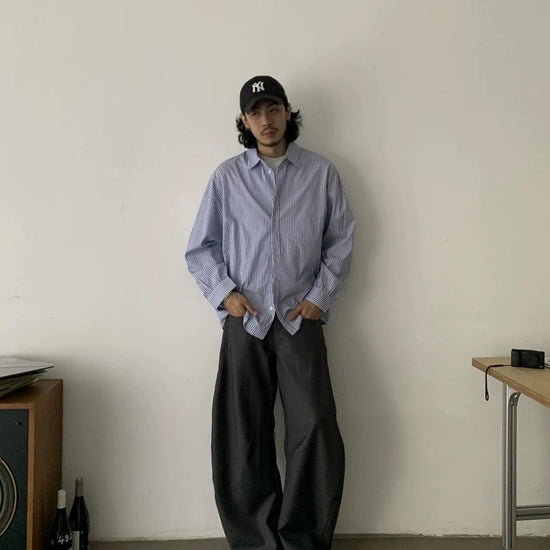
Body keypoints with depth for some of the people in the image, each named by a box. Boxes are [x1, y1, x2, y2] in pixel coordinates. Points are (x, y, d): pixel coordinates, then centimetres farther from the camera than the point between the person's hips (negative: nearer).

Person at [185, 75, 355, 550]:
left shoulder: (321, 173, 6)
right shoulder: (227, 177, 7)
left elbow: (341, 241, 8)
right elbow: (200, 247, 10)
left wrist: (320, 297, -1)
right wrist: (225, 293, -3)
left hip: (301, 320, 0)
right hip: (245, 321, 1)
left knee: (316, 432, -6)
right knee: (242, 438, 3)